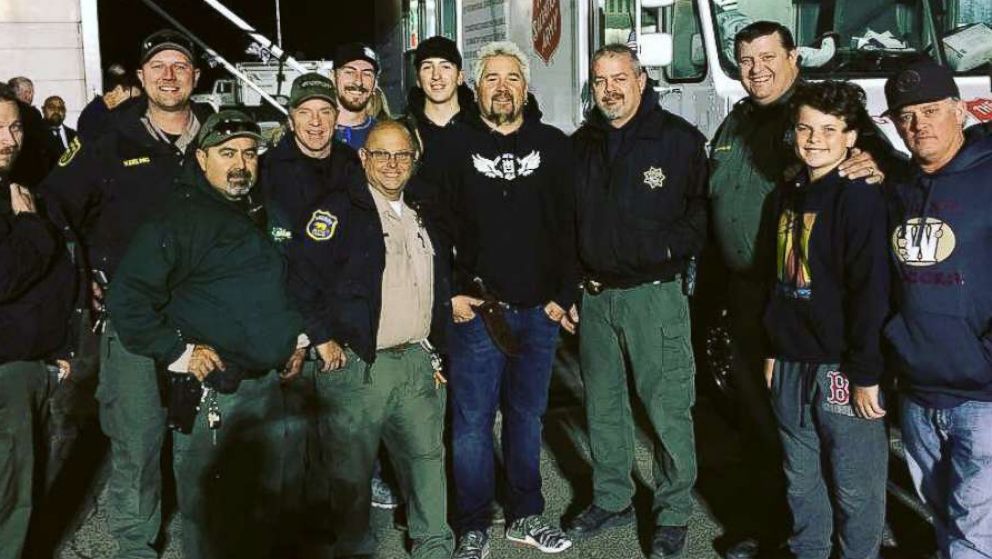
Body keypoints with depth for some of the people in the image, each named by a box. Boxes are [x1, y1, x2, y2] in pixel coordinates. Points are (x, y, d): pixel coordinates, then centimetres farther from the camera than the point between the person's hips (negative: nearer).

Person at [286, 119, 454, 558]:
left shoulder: (422, 218, 17)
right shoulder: (340, 209, -5)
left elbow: (440, 288, 24)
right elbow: (301, 273, -14)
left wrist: (434, 352, 19)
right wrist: (323, 339, -13)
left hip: (417, 363, 6)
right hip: (358, 365, -6)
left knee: (427, 458, 10)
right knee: (352, 469, 4)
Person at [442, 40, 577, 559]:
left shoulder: (553, 146, 6)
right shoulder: (456, 146, 1)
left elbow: (569, 226, 6)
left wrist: (563, 294, 0)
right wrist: (452, 291, -9)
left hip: (540, 310, 2)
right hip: (476, 308, -2)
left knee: (527, 415, 14)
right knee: (472, 419, 3)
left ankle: (525, 515, 29)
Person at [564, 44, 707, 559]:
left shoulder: (680, 139, -4)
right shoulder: (581, 145, 10)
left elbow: (705, 207, -3)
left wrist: (669, 247, -14)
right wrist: (575, 273, 7)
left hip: (654, 293, -5)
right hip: (595, 294, 5)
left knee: (667, 406, -1)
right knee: (602, 404, 14)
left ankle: (673, 513, 16)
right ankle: (611, 499, 31)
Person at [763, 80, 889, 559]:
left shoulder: (859, 196, -12)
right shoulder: (787, 195, 11)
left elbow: (872, 290, -16)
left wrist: (866, 374, -17)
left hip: (842, 369, -7)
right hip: (792, 366, 7)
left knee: (854, 487, 5)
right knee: (801, 480, 17)